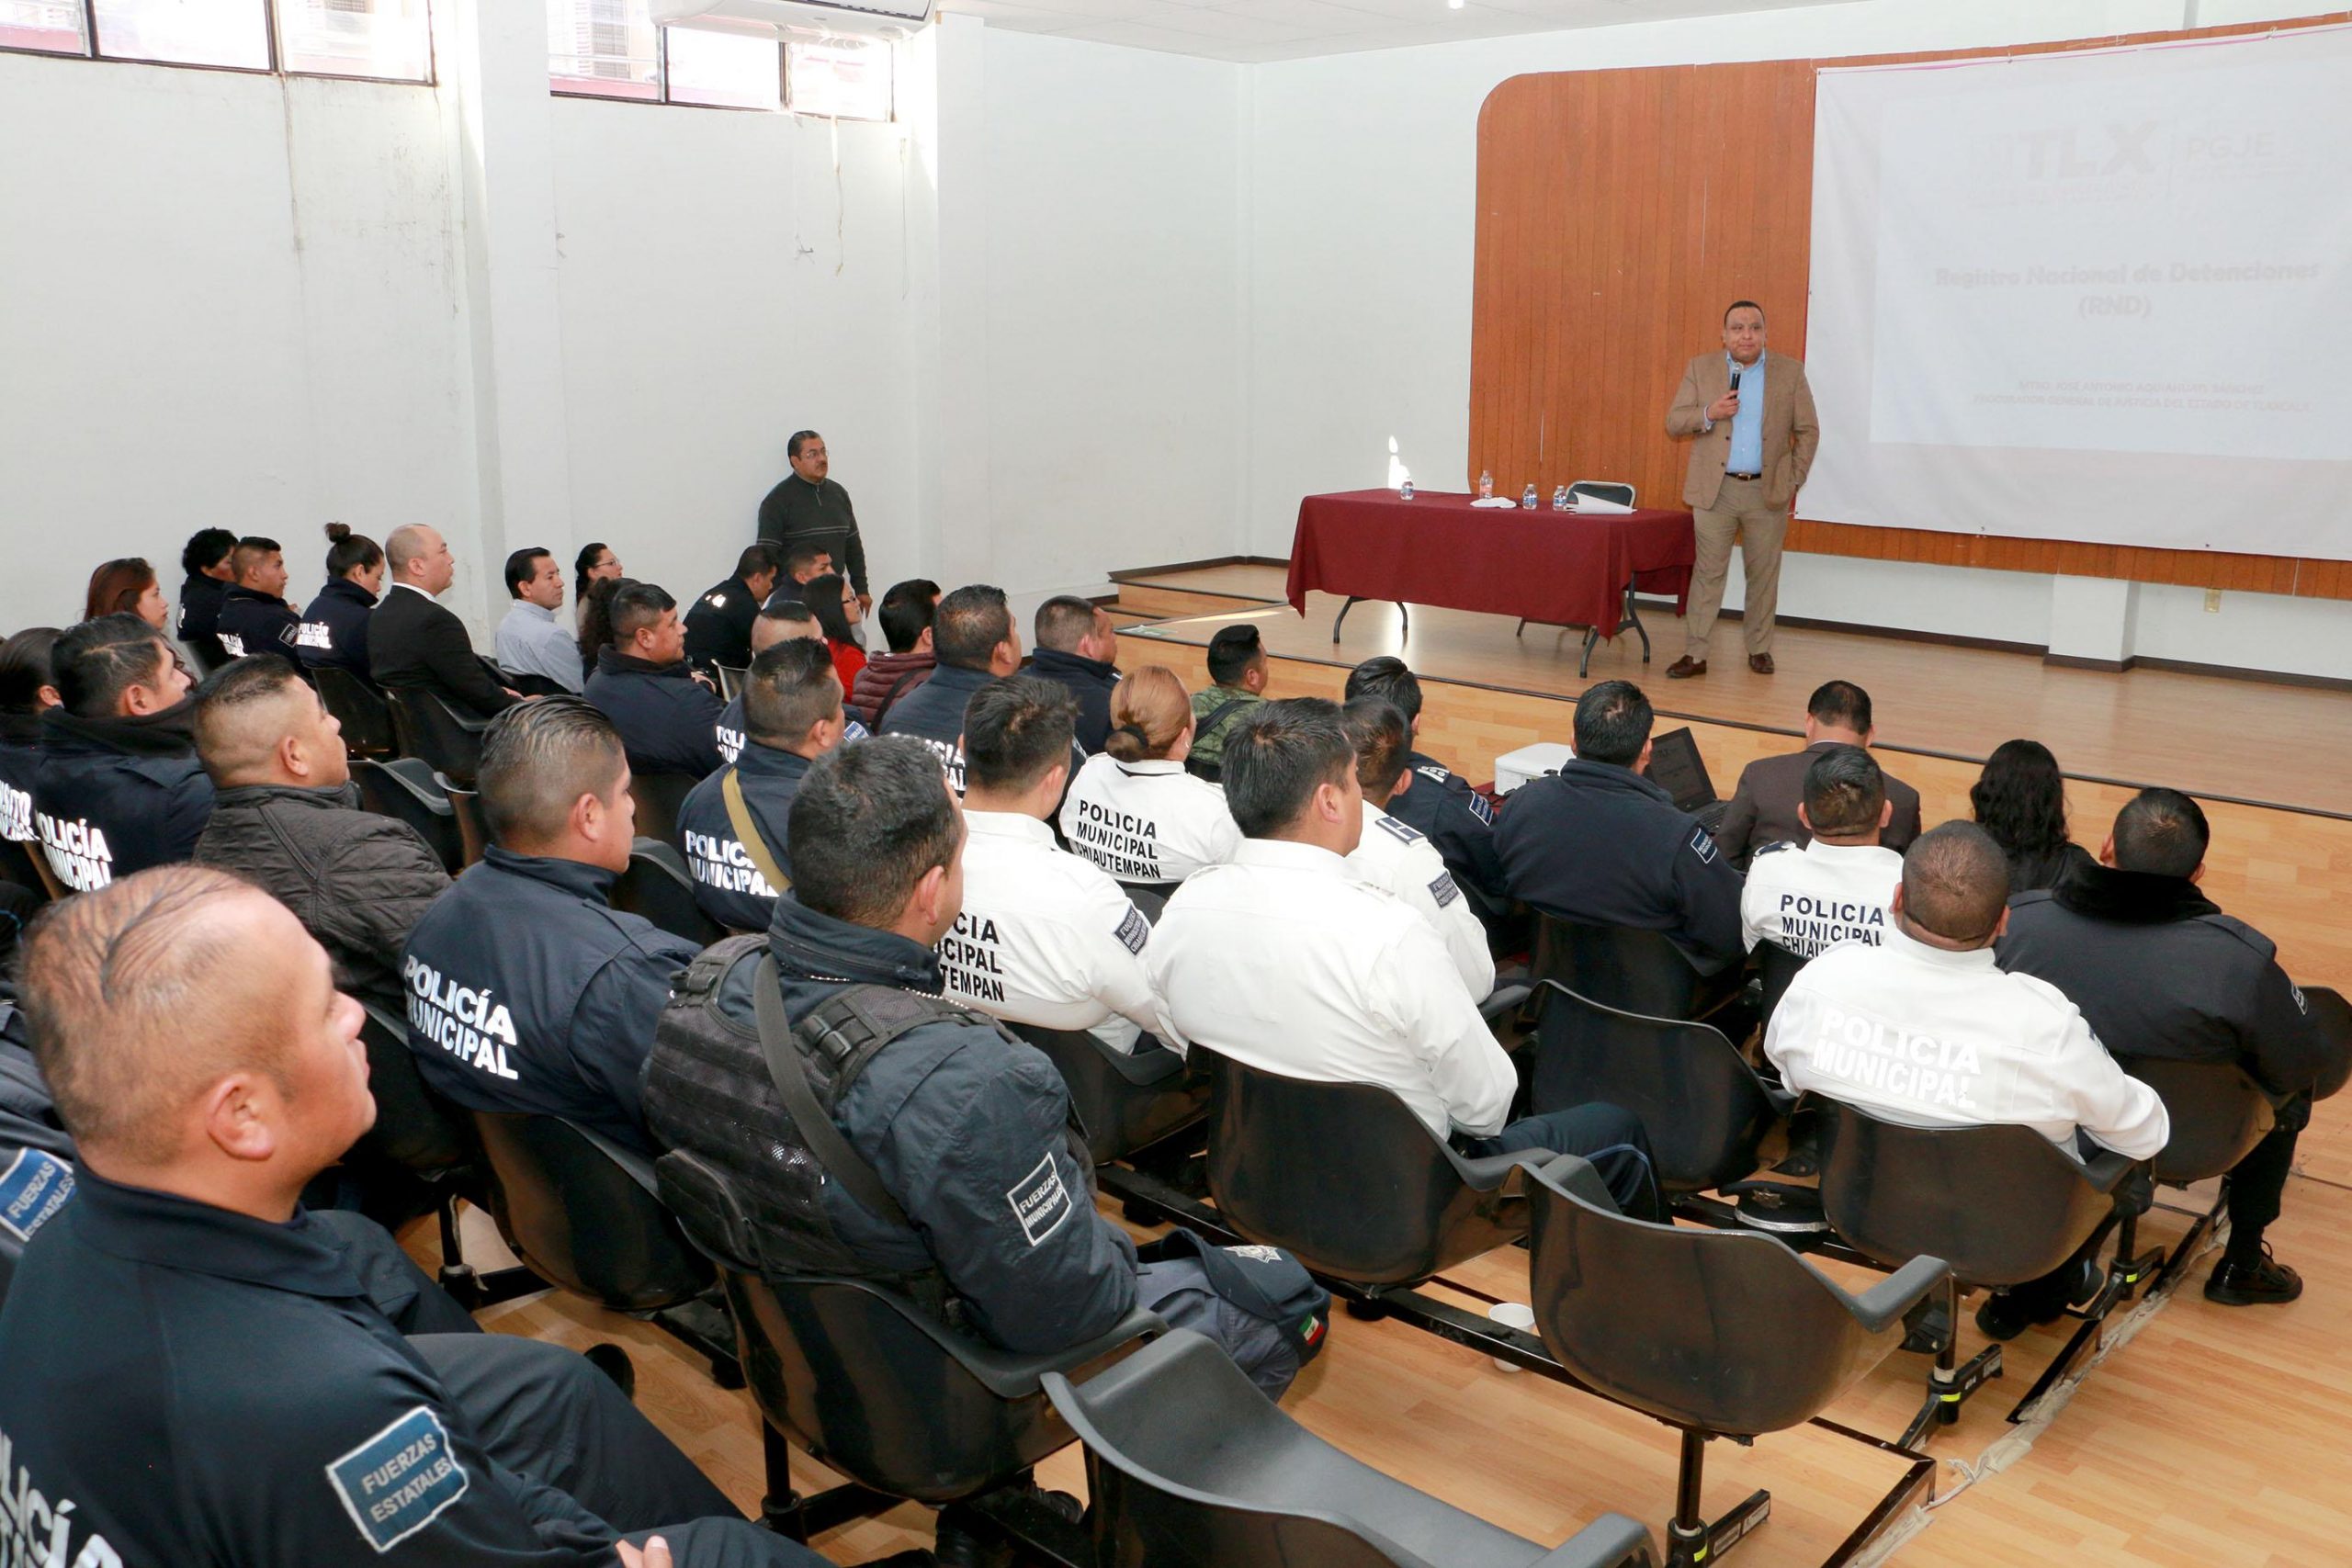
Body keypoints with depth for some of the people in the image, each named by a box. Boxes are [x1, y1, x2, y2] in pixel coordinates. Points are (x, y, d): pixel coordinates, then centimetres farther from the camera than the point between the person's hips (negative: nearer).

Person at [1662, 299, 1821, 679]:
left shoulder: (1790, 371, 4)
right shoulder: (1700, 368, 4)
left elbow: (1808, 430, 6)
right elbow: (1673, 423, 2)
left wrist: (1795, 480, 0)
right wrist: (1709, 414, -16)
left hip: (1768, 492, 1)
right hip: (1715, 490, 0)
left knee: (1764, 575, 8)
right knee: (1707, 573, 0)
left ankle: (1759, 649, 20)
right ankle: (1695, 654, 3)